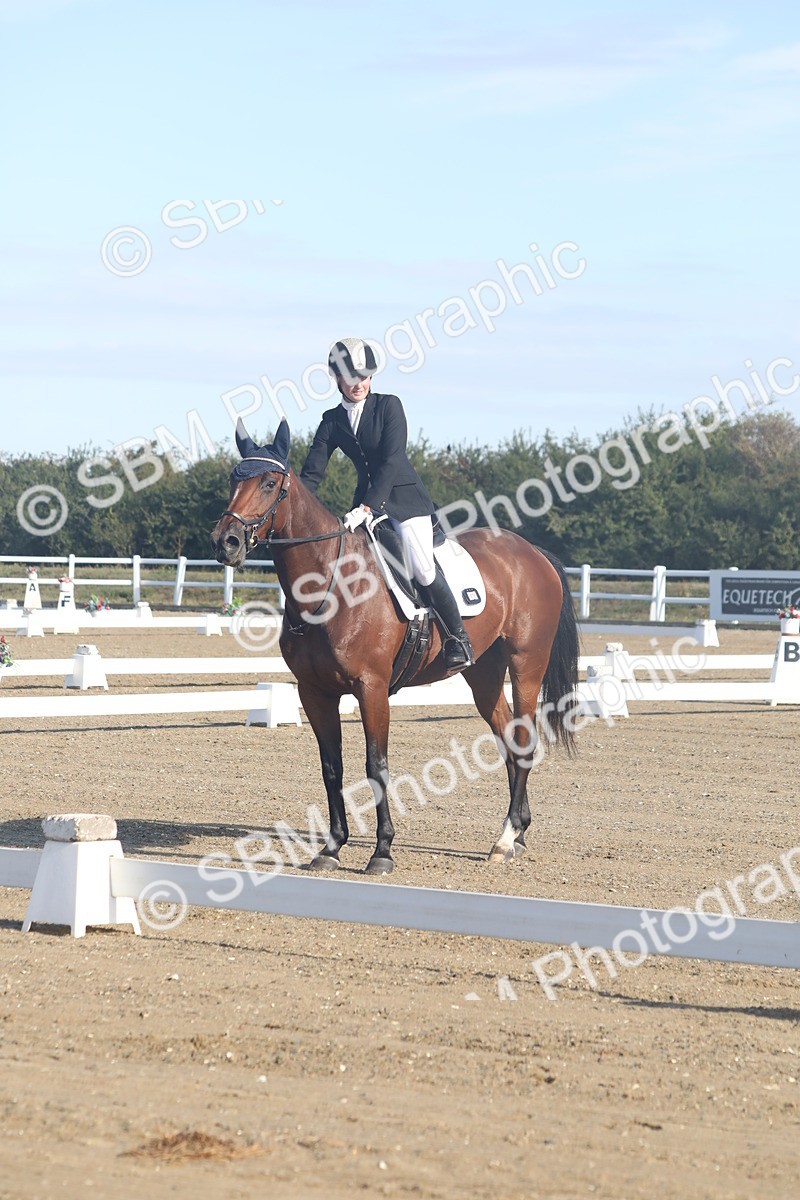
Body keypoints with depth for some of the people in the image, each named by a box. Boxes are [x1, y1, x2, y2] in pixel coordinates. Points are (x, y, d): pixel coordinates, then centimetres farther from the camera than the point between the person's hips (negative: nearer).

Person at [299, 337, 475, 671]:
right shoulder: (332, 421, 5)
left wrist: (366, 507, -27)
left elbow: (391, 461, -18)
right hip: (366, 501, 5)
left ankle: (457, 639, -5)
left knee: (422, 567, -20)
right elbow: (311, 473, 2)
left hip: (404, 497, -5)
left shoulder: (389, 406, -8)